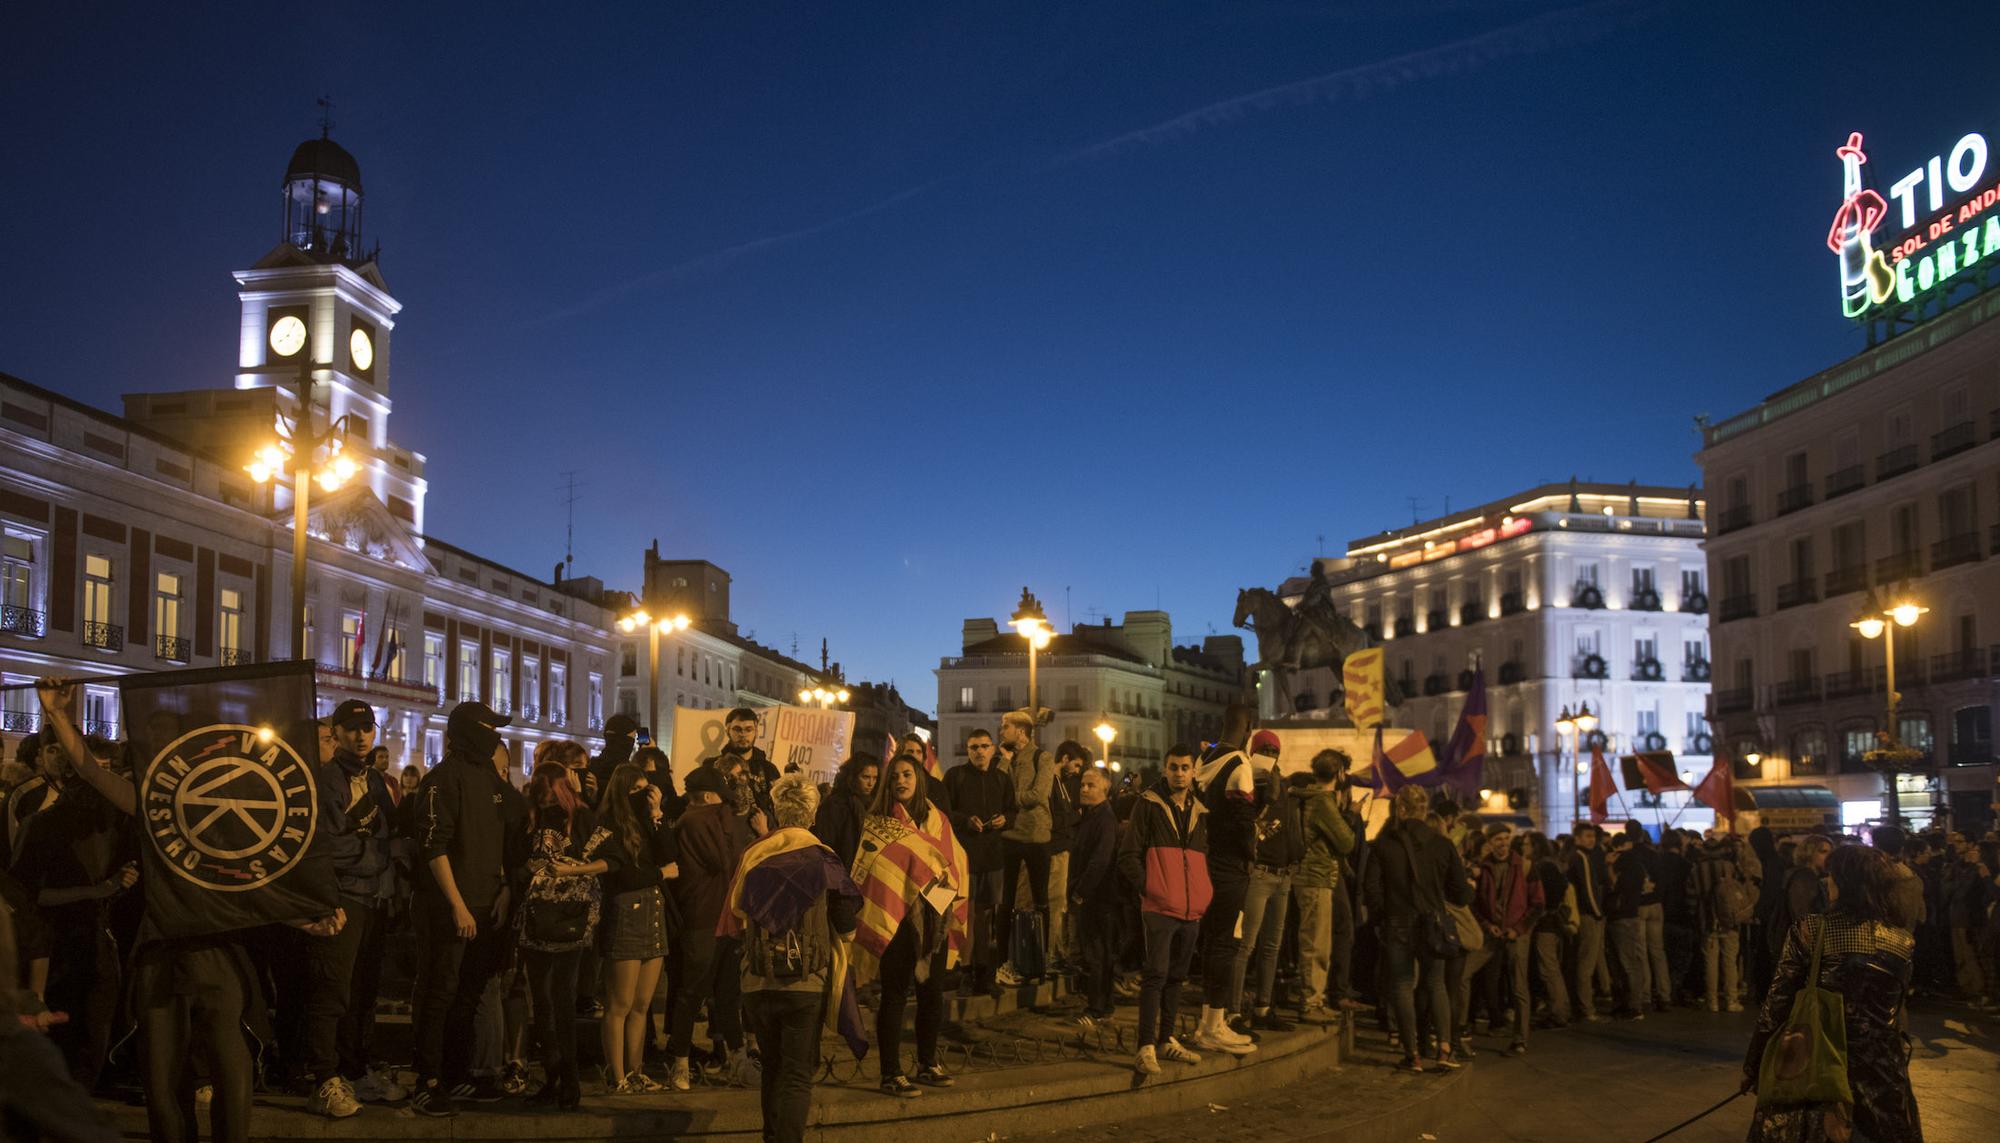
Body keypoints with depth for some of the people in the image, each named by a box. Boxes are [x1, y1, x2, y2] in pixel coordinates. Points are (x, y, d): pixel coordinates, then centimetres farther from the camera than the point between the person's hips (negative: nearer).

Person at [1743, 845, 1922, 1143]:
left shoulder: (1807, 930, -12)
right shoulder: (1903, 943, -4)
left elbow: (1776, 1003, -10)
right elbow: (1895, 1010, 6)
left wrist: (1753, 1066, -2)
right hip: (1881, 1079, 3)